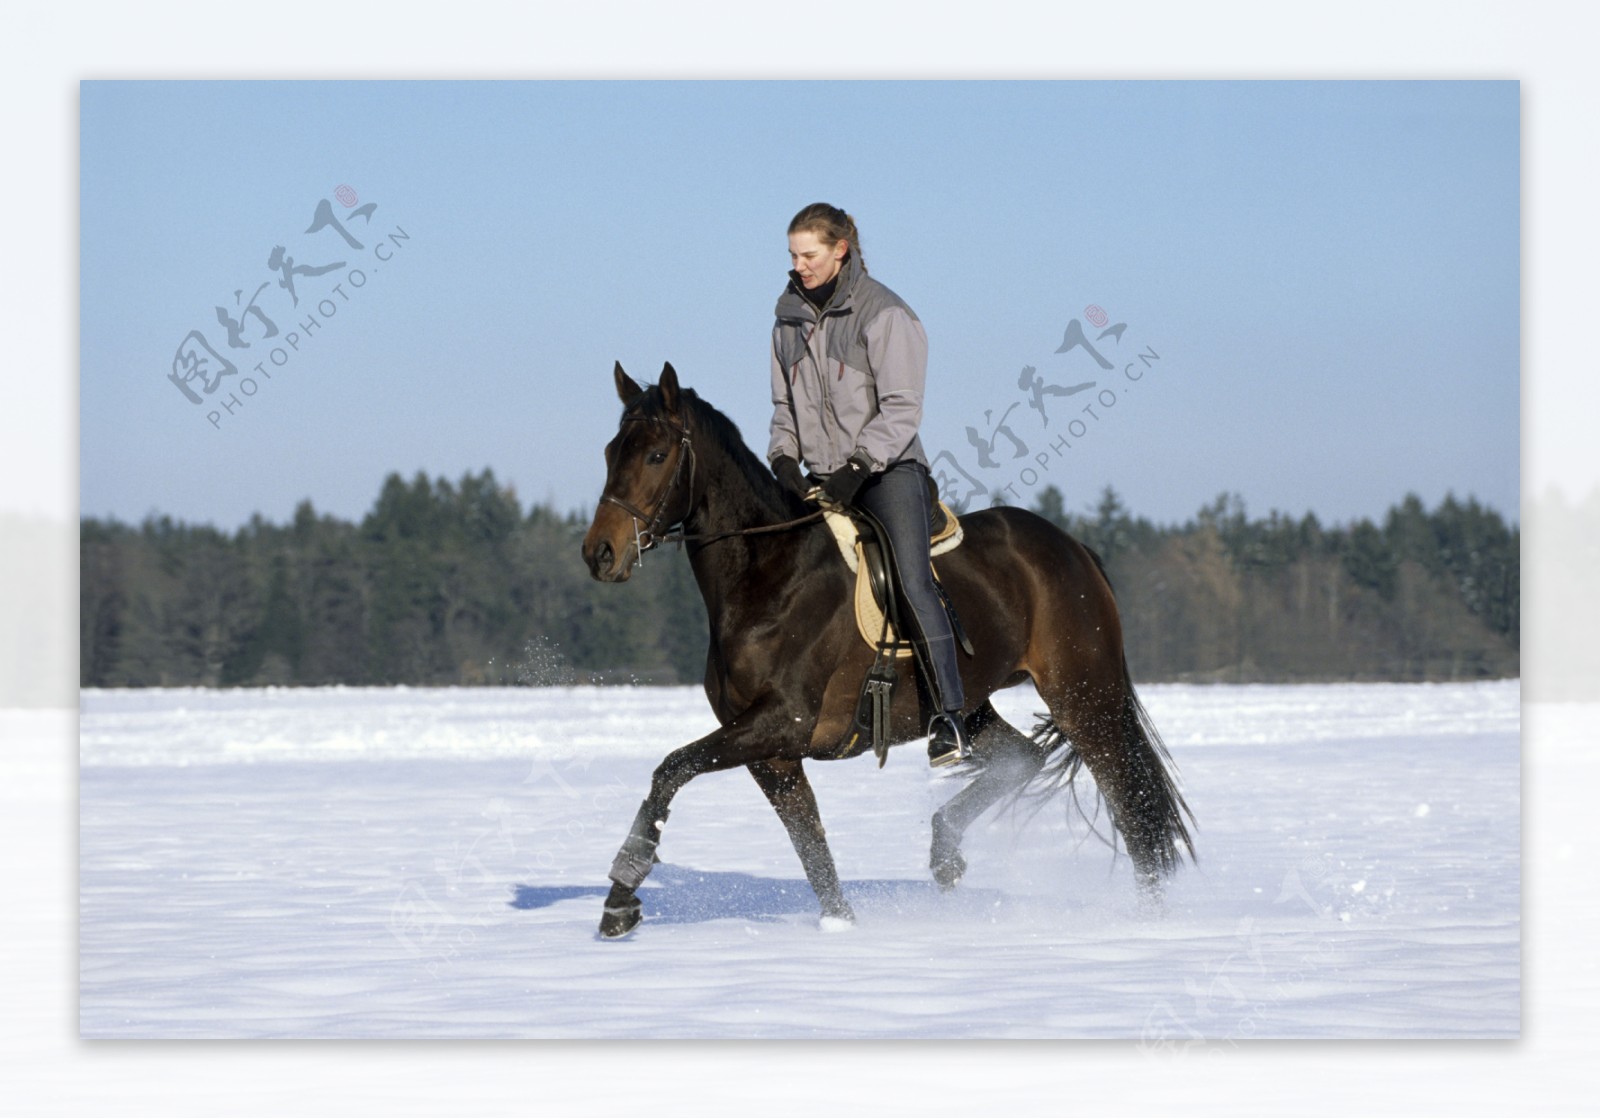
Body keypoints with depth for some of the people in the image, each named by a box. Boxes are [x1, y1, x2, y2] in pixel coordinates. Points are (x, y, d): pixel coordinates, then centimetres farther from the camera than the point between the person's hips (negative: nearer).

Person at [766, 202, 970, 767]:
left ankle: (949, 719, -27)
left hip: (888, 468, -6)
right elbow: (785, 405, 18)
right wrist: (785, 459, 0)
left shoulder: (883, 314, -8)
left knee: (912, 583, -21)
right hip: (825, 480, 6)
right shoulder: (790, 319, 10)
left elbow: (901, 410, -12)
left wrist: (858, 466, -21)